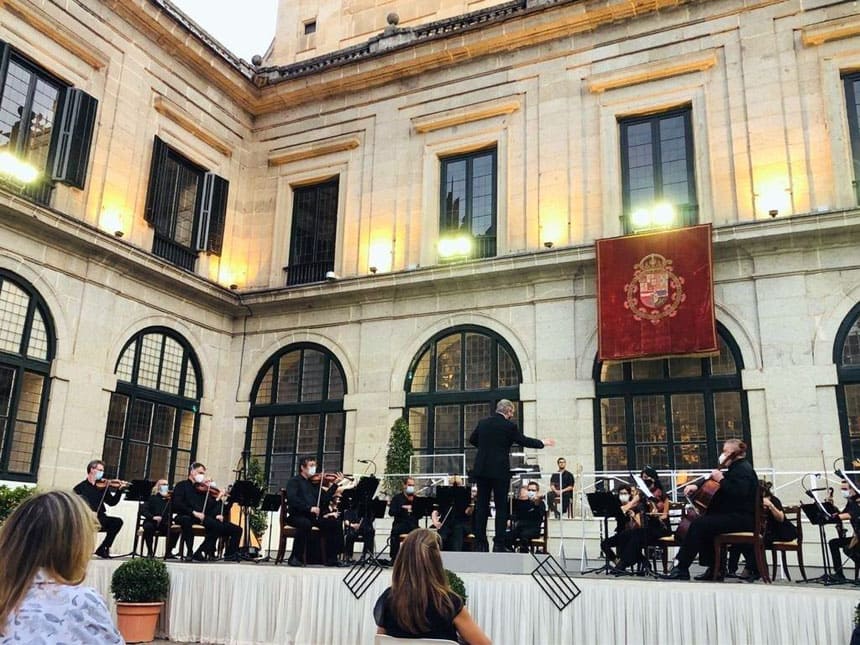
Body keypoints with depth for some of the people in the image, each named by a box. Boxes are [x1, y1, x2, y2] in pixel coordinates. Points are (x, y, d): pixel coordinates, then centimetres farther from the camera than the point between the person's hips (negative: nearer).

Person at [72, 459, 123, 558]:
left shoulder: (102, 487, 12)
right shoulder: (81, 487, 0)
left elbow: (112, 502, 7)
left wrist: (120, 490, -6)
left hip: (99, 518, 4)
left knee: (118, 521, -21)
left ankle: (103, 548, -9)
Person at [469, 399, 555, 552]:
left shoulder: (482, 423, 6)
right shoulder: (510, 426, -7)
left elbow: (472, 440, 18)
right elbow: (524, 441, 2)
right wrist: (543, 443, 17)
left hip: (482, 470, 4)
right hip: (500, 471, -4)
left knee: (482, 506, 8)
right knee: (501, 507, 3)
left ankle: (480, 543, 8)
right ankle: (499, 544, 1)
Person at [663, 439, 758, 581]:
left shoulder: (743, 469, -10)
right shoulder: (736, 468, 21)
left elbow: (739, 493, -27)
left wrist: (721, 480, -20)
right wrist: (697, 486, 8)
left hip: (742, 519, -11)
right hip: (734, 516, 11)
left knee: (698, 524, -20)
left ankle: (681, 568, -20)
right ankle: (713, 569, 9)